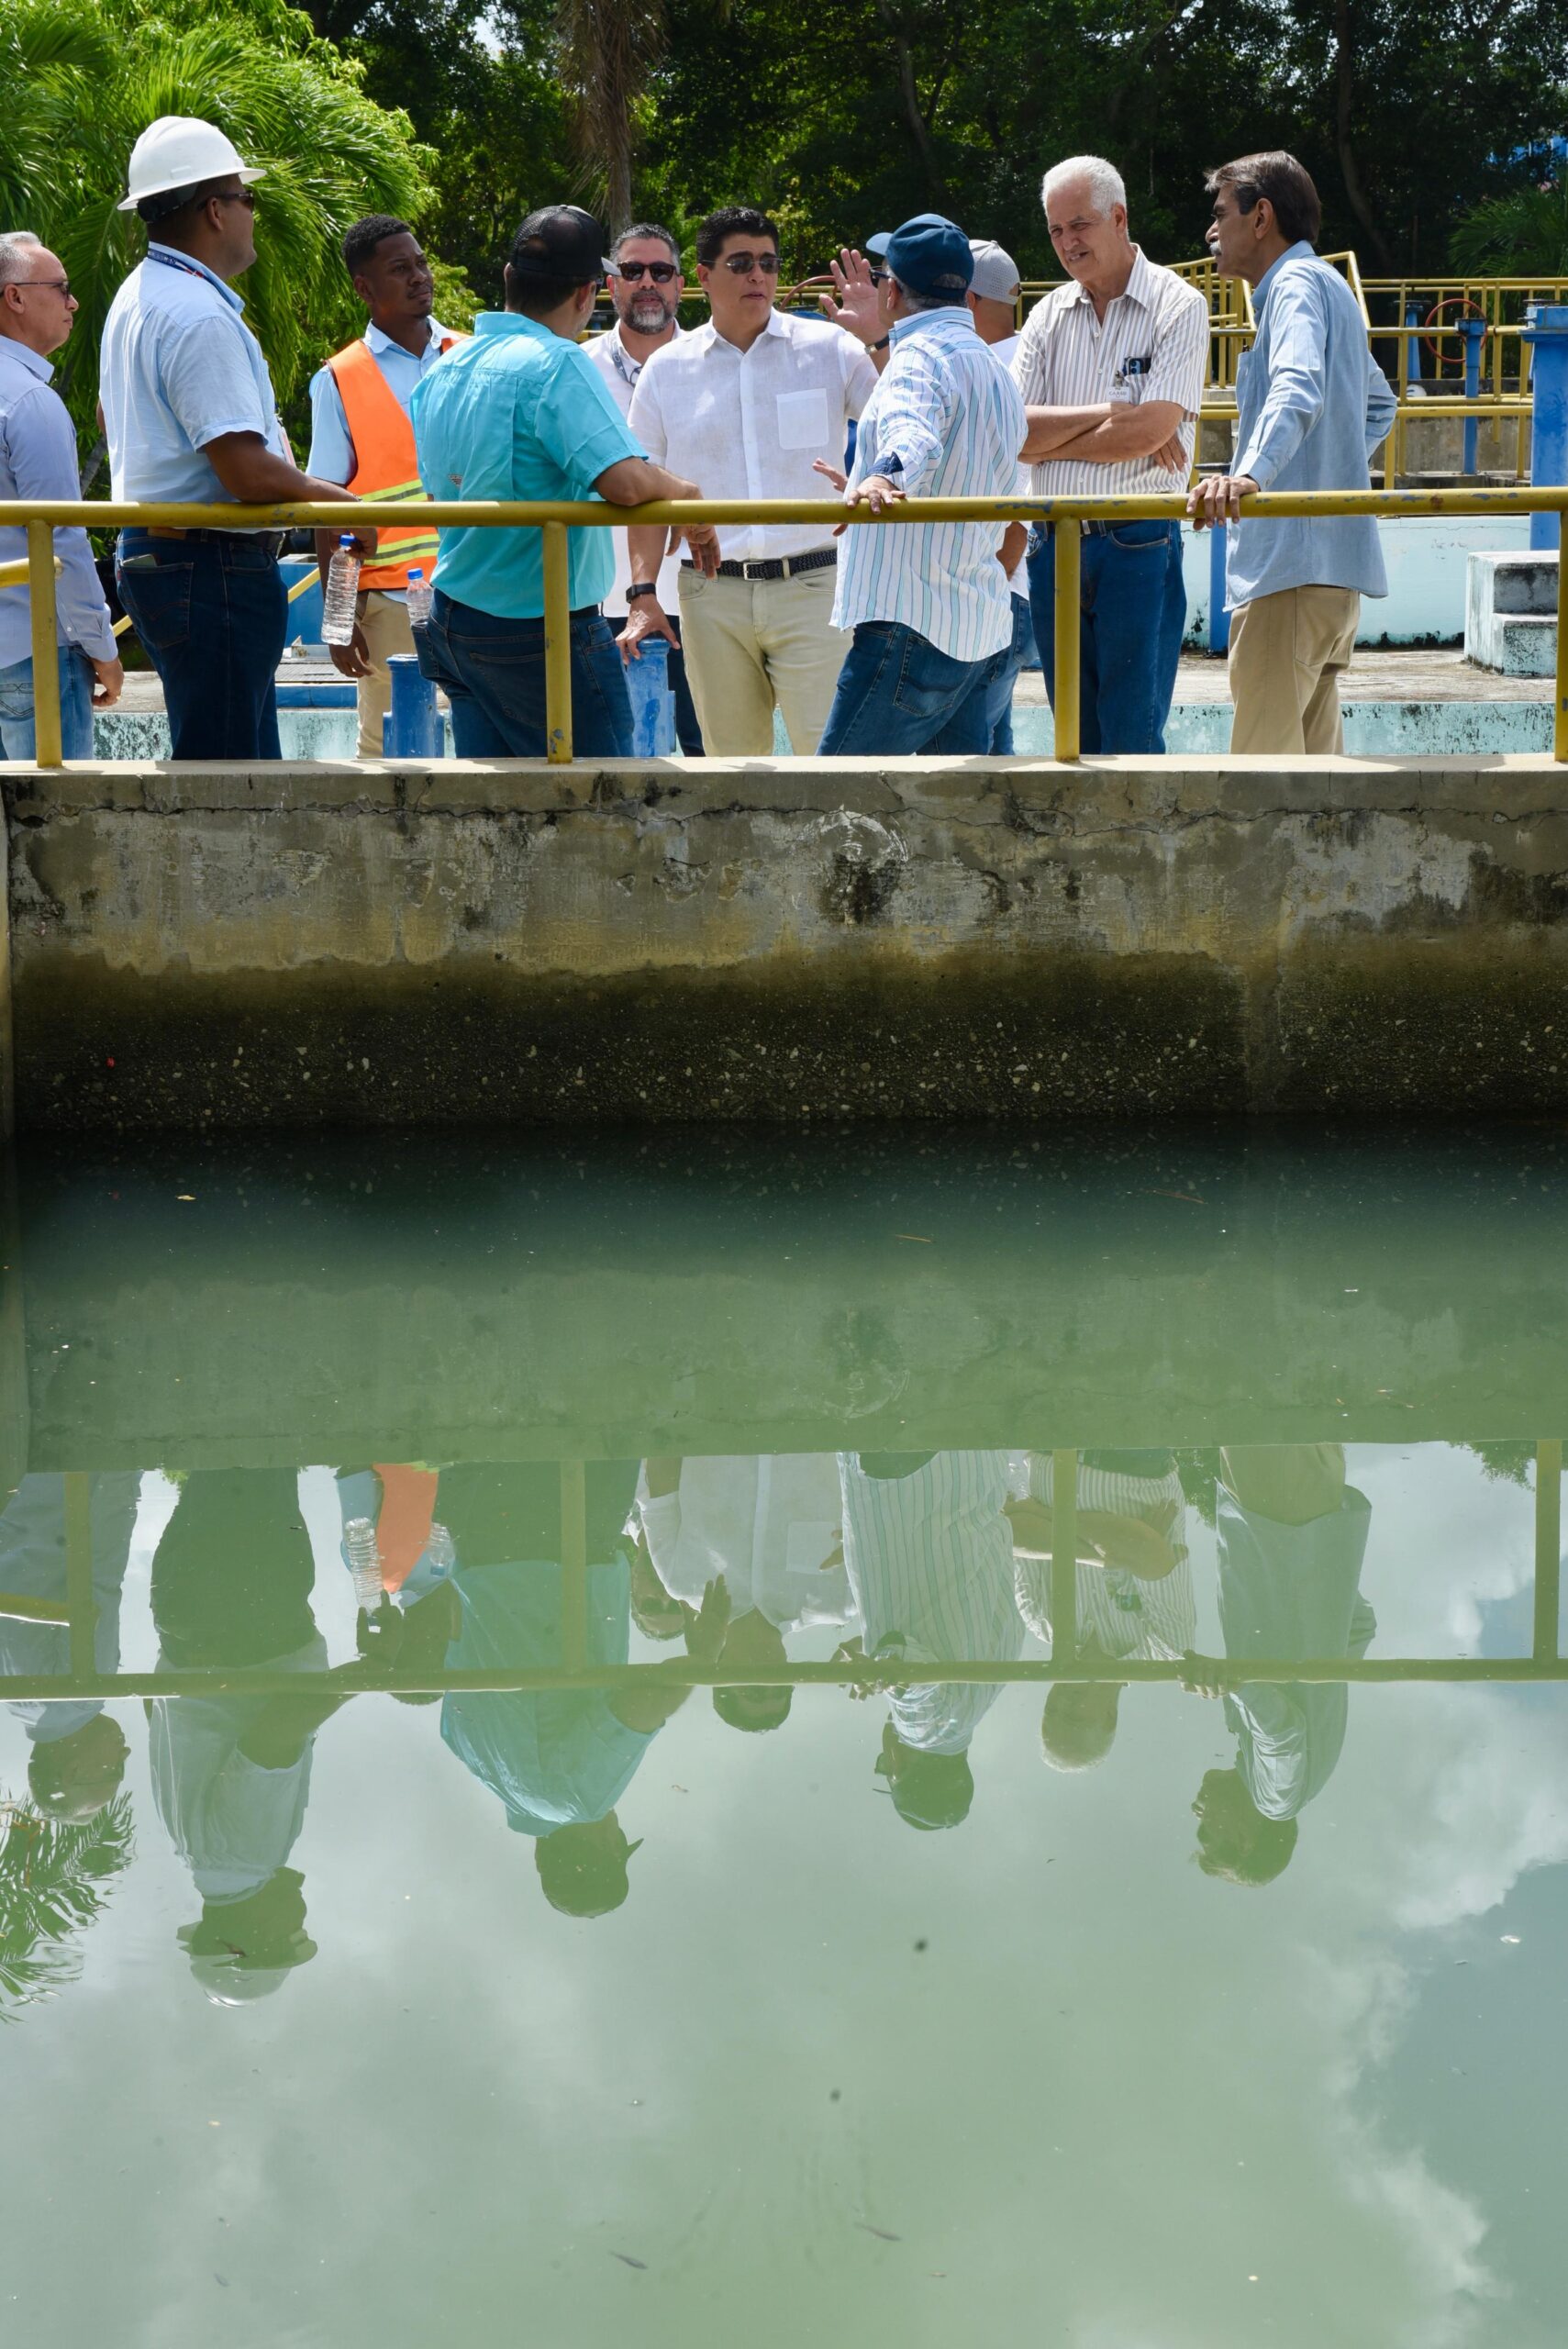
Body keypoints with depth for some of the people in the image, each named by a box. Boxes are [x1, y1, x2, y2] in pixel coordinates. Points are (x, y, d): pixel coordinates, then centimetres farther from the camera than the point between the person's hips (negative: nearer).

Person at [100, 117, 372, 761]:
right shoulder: (199, 315, -19)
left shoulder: (135, 298, 15)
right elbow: (250, 472, -24)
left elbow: (112, 418, 30)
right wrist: (343, 503, -10)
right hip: (210, 568, -11)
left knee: (251, 759, 15)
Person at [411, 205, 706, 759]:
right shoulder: (557, 364, -16)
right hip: (543, 631, -8)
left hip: (452, 624, 8)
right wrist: (683, 490, -6)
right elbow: (625, 483, -28)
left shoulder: (440, 371, 8)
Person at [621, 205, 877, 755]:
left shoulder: (829, 348, 5)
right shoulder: (666, 369, 9)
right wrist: (643, 594, 3)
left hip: (812, 585, -2)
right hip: (712, 593, 2)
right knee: (732, 760, 7)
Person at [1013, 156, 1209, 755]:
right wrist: (1107, 414, -11)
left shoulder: (1177, 306, -3)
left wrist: (1047, 439, -3)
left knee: (1132, 739, -6)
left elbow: (1150, 431, -15)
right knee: (1076, 735, 9)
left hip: (1138, 546, -5)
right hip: (1055, 545, 5)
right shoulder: (1050, 314, 11)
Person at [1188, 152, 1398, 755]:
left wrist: (1250, 473, -44)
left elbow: (1297, 390, -29)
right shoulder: (1328, 287, 25)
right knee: (1311, 758, 11)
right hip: (1331, 569, 11)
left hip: (1292, 565, -11)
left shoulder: (1297, 284, -8)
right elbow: (1379, 403, 41)